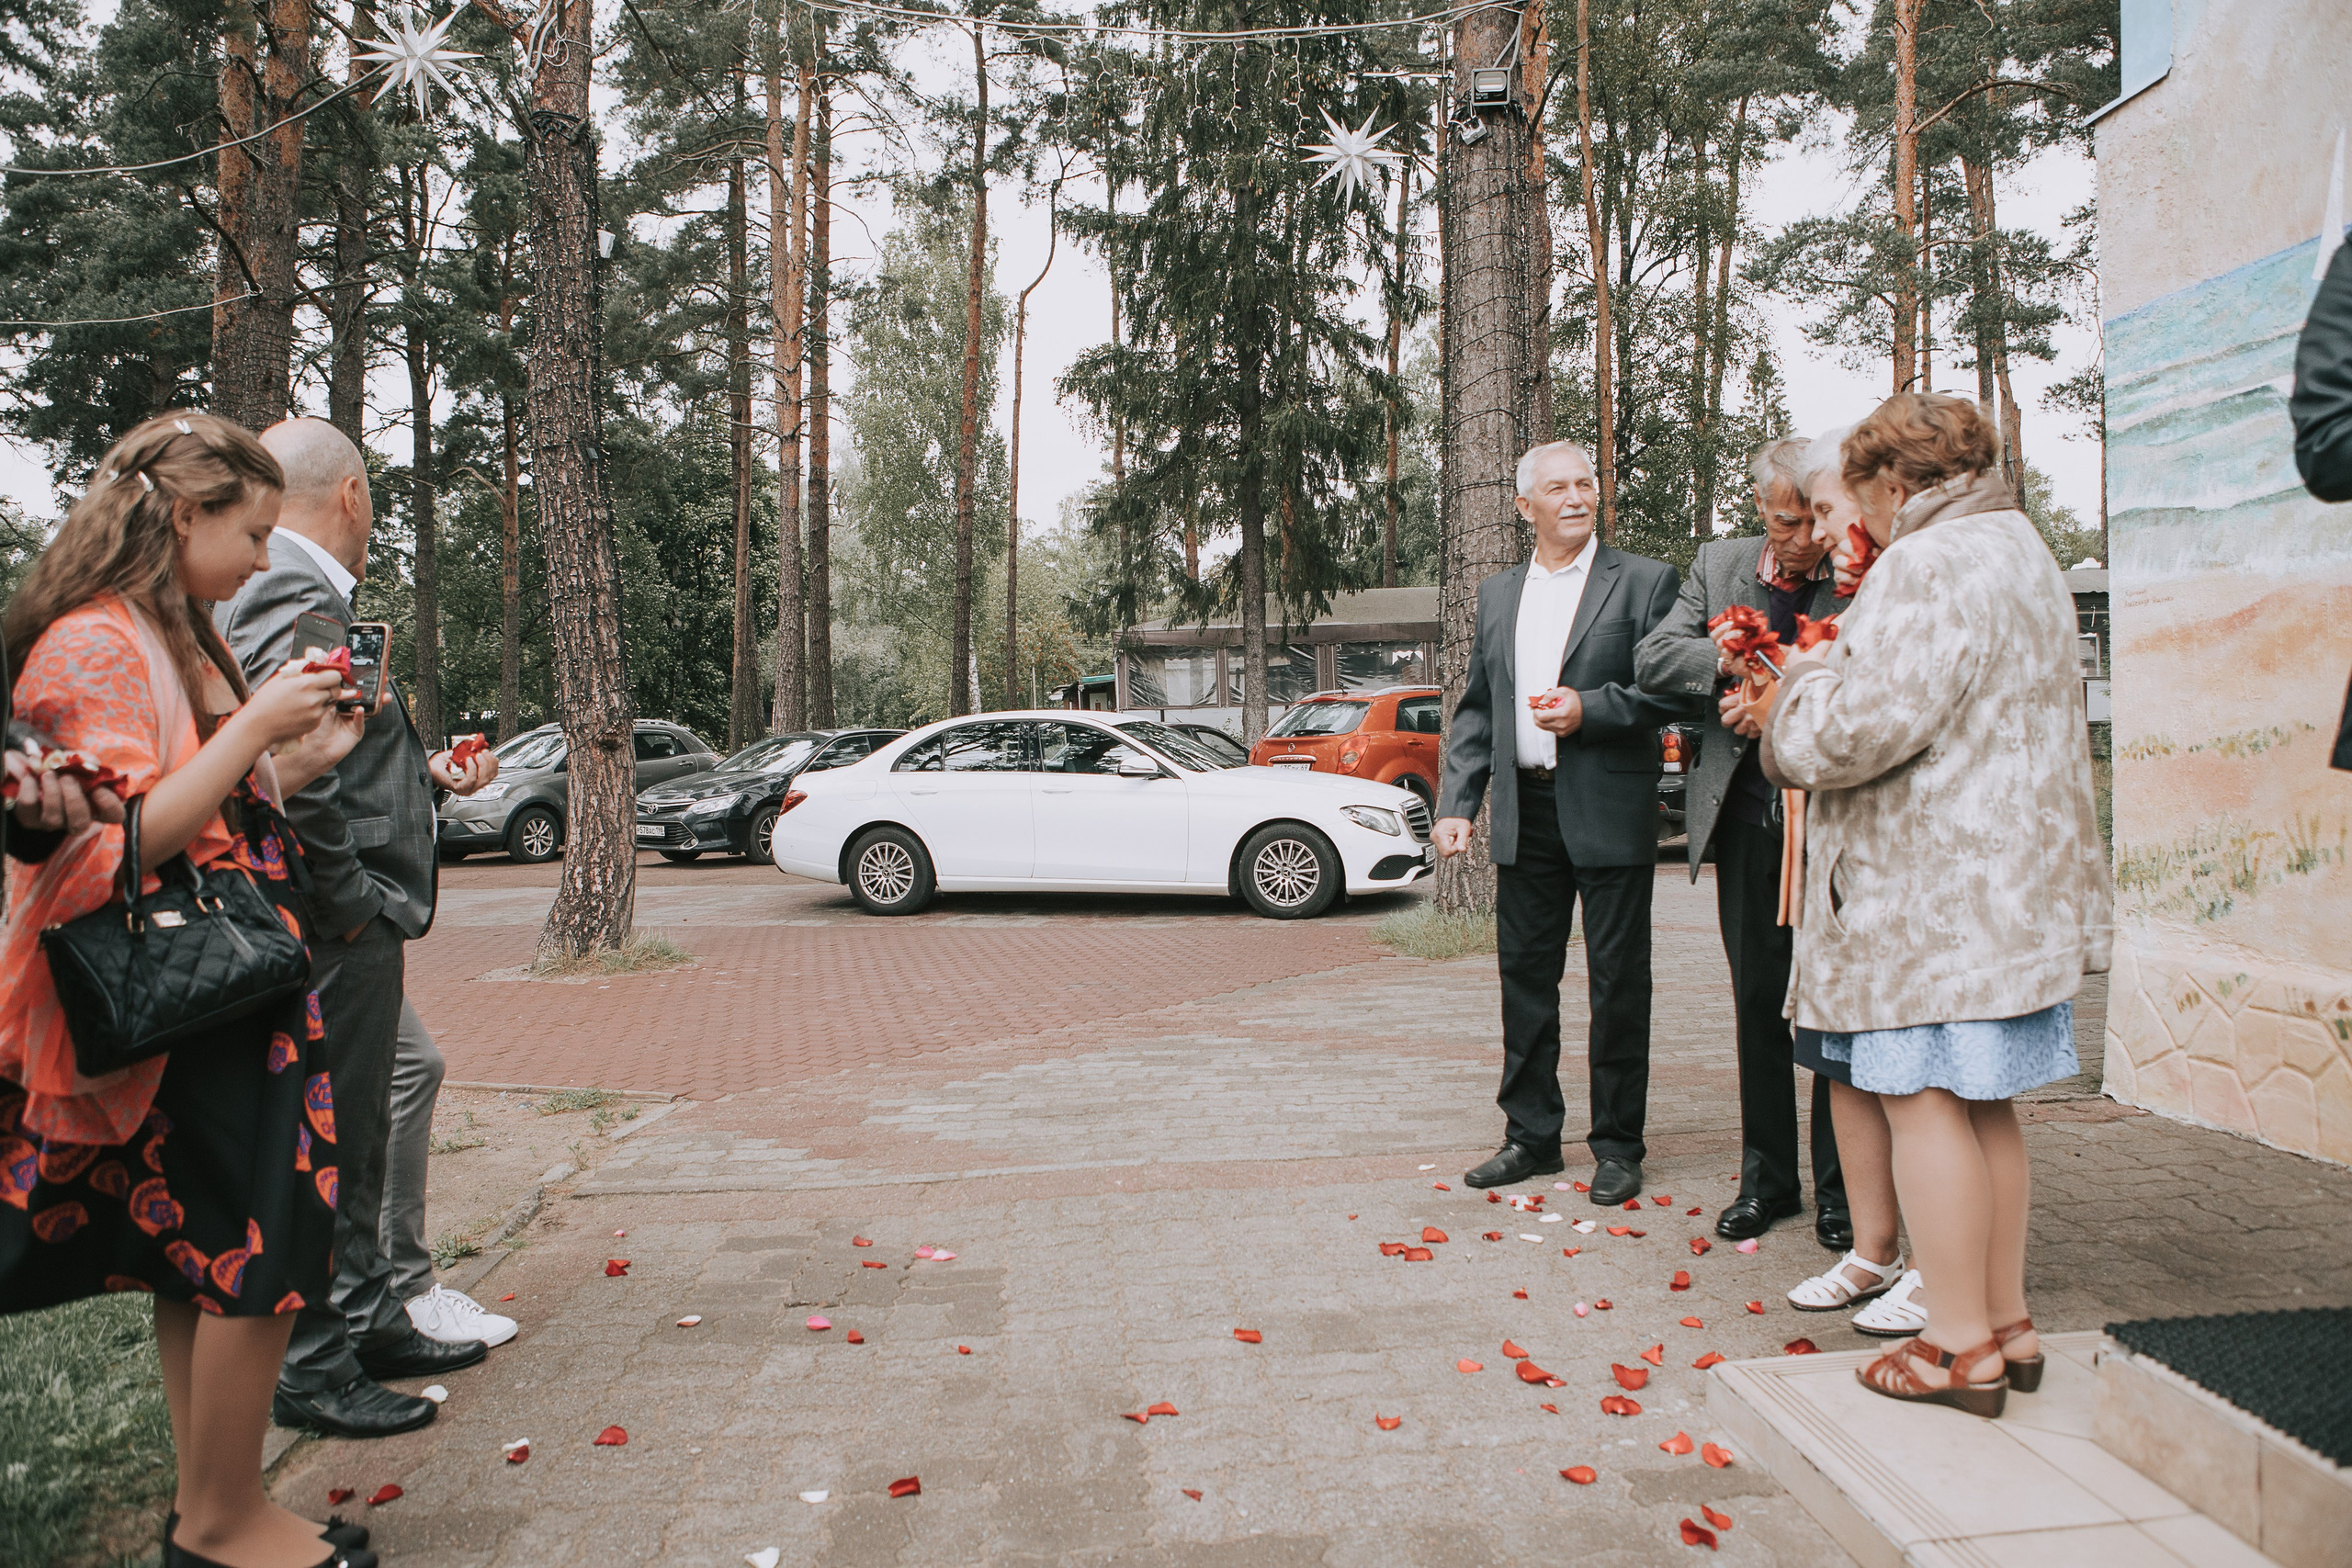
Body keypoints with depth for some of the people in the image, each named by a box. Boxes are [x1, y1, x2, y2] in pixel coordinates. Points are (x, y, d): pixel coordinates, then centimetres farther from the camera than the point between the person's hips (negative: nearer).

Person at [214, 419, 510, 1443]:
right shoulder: (298, 603, -18)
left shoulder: (293, 593, 16)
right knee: (324, 1147, 0)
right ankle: (311, 1371, 12)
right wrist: (351, 904, -21)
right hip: (335, 937, -11)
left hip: (345, 935, 11)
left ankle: (369, 1322, 33)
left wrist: (430, 772, 26)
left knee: (351, 1145, 19)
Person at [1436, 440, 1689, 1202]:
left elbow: (1673, 690, -5)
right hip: (1525, 814, 5)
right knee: (1524, 974, 10)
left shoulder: (1644, 581, 0)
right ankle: (1531, 1135, 23)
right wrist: (1455, 802, 5)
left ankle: (1618, 1145, 16)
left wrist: (1590, 710, -17)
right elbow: (1476, 709, 14)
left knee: (1618, 982, 3)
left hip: (1610, 811, -4)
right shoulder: (1497, 594, 14)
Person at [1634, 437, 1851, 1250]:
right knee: (1757, 1001, 12)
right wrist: (1731, 657, -15)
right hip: (1746, 816, 4)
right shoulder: (1719, 565, 7)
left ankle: (1840, 1187, 19)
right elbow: (1651, 659, 2)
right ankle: (1768, 1177, 26)